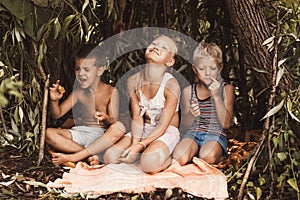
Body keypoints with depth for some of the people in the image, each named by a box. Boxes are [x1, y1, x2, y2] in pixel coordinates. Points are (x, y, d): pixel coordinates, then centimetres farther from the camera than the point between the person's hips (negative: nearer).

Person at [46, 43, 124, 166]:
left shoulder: (111, 92, -6)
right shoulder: (78, 92, 5)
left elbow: (114, 123, -12)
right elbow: (57, 114, 6)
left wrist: (106, 119, -36)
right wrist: (54, 100, -16)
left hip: (103, 135, -3)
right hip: (81, 132, 4)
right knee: (49, 133, -19)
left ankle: (71, 157, -34)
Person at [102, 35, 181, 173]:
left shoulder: (171, 85, -20)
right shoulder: (133, 81, -6)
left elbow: (163, 126, -19)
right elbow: (137, 117, -5)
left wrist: (139, 146, -26)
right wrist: (134, 143, -22)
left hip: (167, 131, -5)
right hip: (143, 130, 5)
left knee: (149, 164, -34)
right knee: (110, 157, -13)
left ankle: (166, 158, -1)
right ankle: (147, 152, 5)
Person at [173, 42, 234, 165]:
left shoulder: (226, 89, 2)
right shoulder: (188, 91, 5)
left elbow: (226, 124, -7)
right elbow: (183, 128, 6)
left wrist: (216, 96, -15)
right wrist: (191, 115, -18)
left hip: (215, 135, 0)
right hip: (193, 133, 1)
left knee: (208, 157, -35)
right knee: (179, 158, -32)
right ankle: (193, 151, -1)